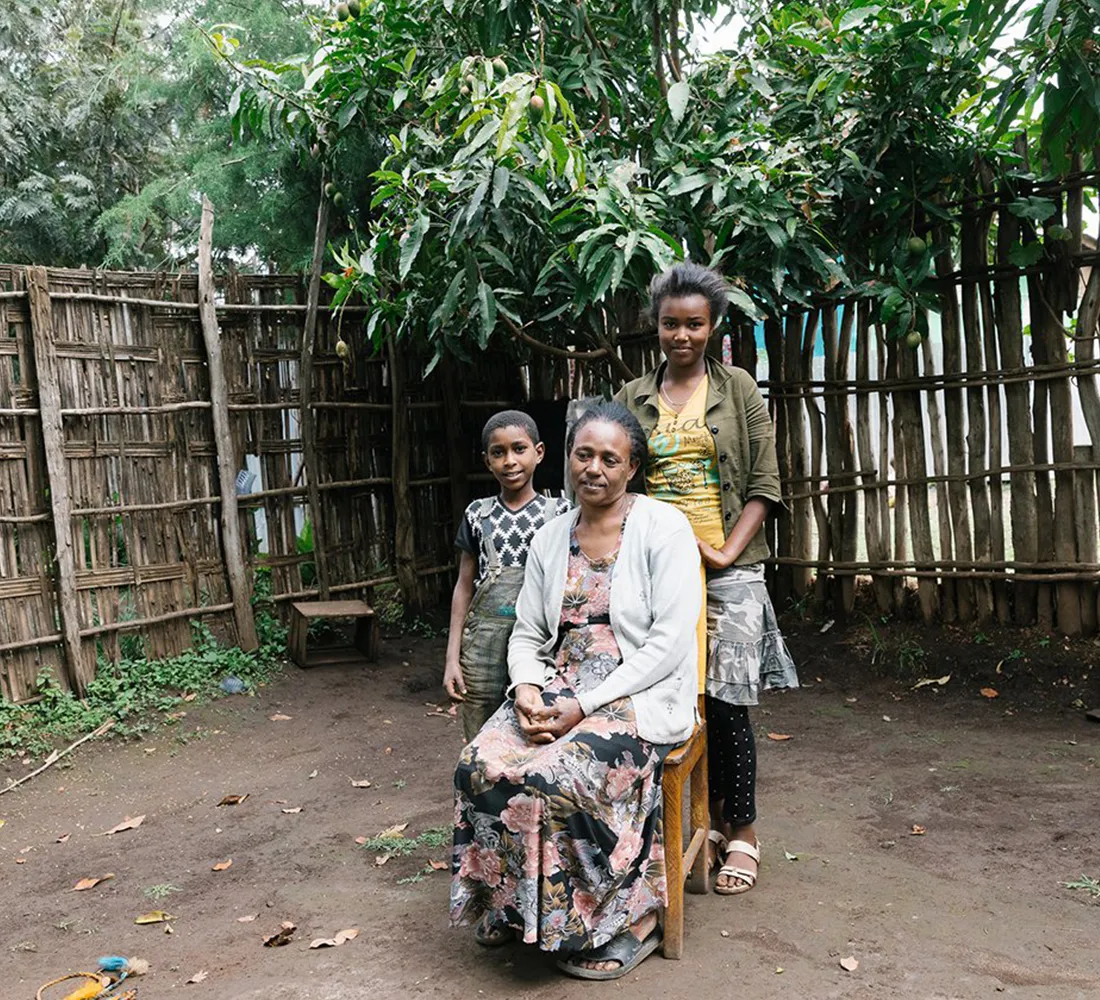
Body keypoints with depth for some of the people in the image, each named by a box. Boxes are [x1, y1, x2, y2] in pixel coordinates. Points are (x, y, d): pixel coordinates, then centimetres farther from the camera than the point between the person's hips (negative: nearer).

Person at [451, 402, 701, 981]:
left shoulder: (664, 529, -6)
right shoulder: (550, 540, 12)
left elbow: (670, 641, -13)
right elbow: (527, 634, 14)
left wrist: (586, 705, -19)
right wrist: (527, 688, -10)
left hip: (640, 695, -5)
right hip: (556, 690, 6)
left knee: (557, 776, -29)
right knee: (482, 766, -18)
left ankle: (622, 920, -6)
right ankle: (513, 906, 4)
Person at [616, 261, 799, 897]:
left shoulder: (738, 389, 5)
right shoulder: (634, 398, 11)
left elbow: (764, 485, 0)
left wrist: (726, 553, -11)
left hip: (728, 567, -2)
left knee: (726, 700, -3)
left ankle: (742, 833, 13)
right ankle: (712, 820, 20)